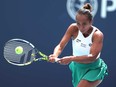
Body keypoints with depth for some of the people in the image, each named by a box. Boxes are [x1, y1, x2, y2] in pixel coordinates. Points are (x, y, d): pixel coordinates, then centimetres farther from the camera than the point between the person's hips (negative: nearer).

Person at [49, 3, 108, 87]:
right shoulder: (73, 28, -13)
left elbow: (92, 57, -34)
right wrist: (55, 55, -39)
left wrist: (71, 59, -46)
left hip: (93, 70, -5)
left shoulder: (98, 35, -23)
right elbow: (60, 46, -16)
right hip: (77, 68, 5)